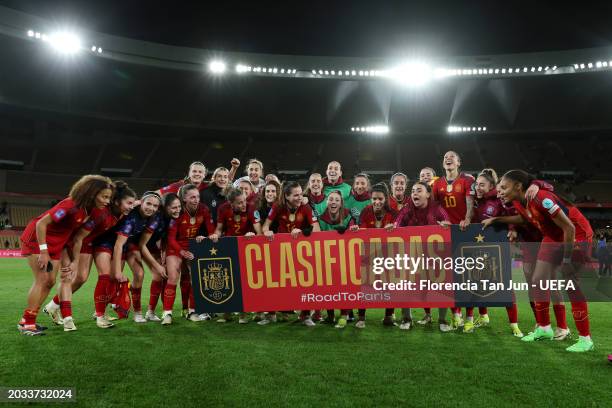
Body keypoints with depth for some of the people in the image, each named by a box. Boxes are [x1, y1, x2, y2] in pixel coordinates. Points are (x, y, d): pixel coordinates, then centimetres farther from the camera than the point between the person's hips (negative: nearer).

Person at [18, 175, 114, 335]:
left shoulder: (88, 210, -6)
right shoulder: (71, 205, -31)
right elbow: (41, 223, -28)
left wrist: (76, 261, -2)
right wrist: (43, 252, -26)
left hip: (56, 244, 8)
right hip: (36, 239, -8)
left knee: (50, 282, 7)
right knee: (42, 279, -12)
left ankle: (26, 320, 19)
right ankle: (27, 324, -1)